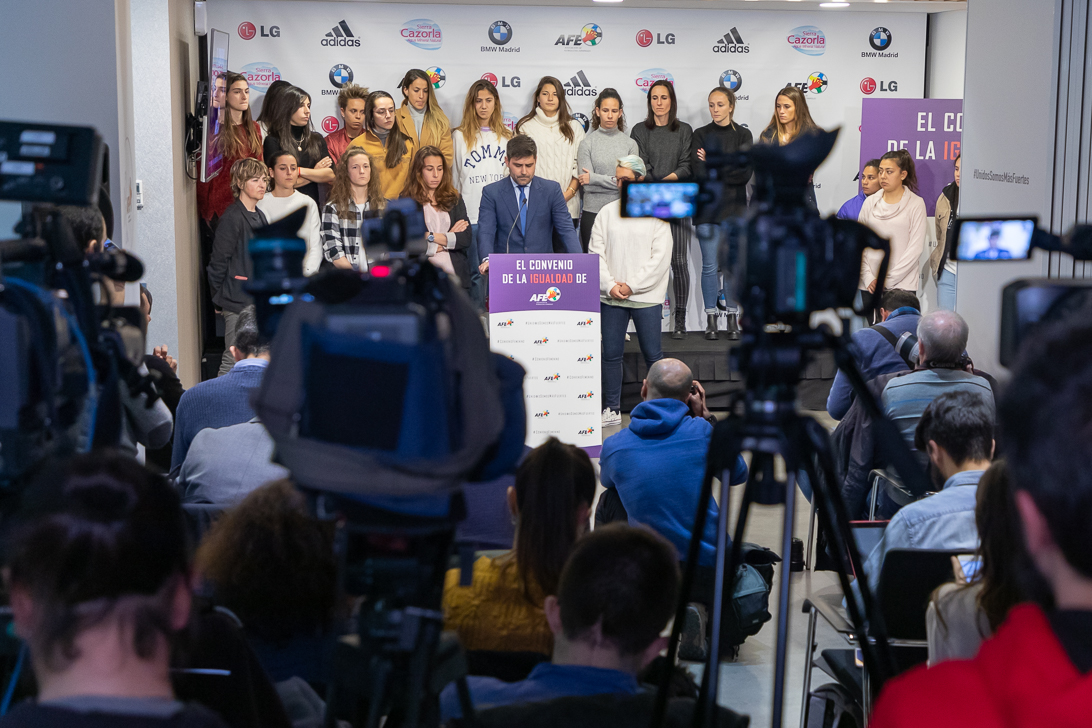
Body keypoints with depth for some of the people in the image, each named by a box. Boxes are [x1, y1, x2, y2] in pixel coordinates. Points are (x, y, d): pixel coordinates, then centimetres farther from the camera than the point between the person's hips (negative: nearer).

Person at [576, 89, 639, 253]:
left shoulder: (630, 144, 5)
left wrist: (595, 178, -9)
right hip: (593, 214, -1)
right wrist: (617, 181, -12)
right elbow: (587, 185, -7)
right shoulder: (587, 143, 1)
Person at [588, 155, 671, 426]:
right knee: (611, 354, 6)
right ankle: (612, 409, 15)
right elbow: (596, 252, 5)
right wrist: (610, 285, -8)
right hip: (611, 296, 3)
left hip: (646, 296, -3)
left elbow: (661, 257, -6)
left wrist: (632, 285, -11)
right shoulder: (607, 212, 8)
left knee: (653, 355, 2)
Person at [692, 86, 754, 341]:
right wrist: (729, 169, -15)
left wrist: (714, 166, -10)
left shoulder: (743, 135, 6)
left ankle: (733, 319, 11)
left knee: (733, 264, 3)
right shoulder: (701, 135, 5)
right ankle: (711, 320, 8)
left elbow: (746, 173, -7)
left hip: (735, 207, 1)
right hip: (708, 208, 0)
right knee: (710, 266, 0)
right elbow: (700, 172, -9)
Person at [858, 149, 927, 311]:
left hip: (902, 285, -3)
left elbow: (916, 248, -5)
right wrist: (869, 278, -2)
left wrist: (887, 279, -9)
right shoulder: (870, 203, 10)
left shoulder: (916, 204, 1)